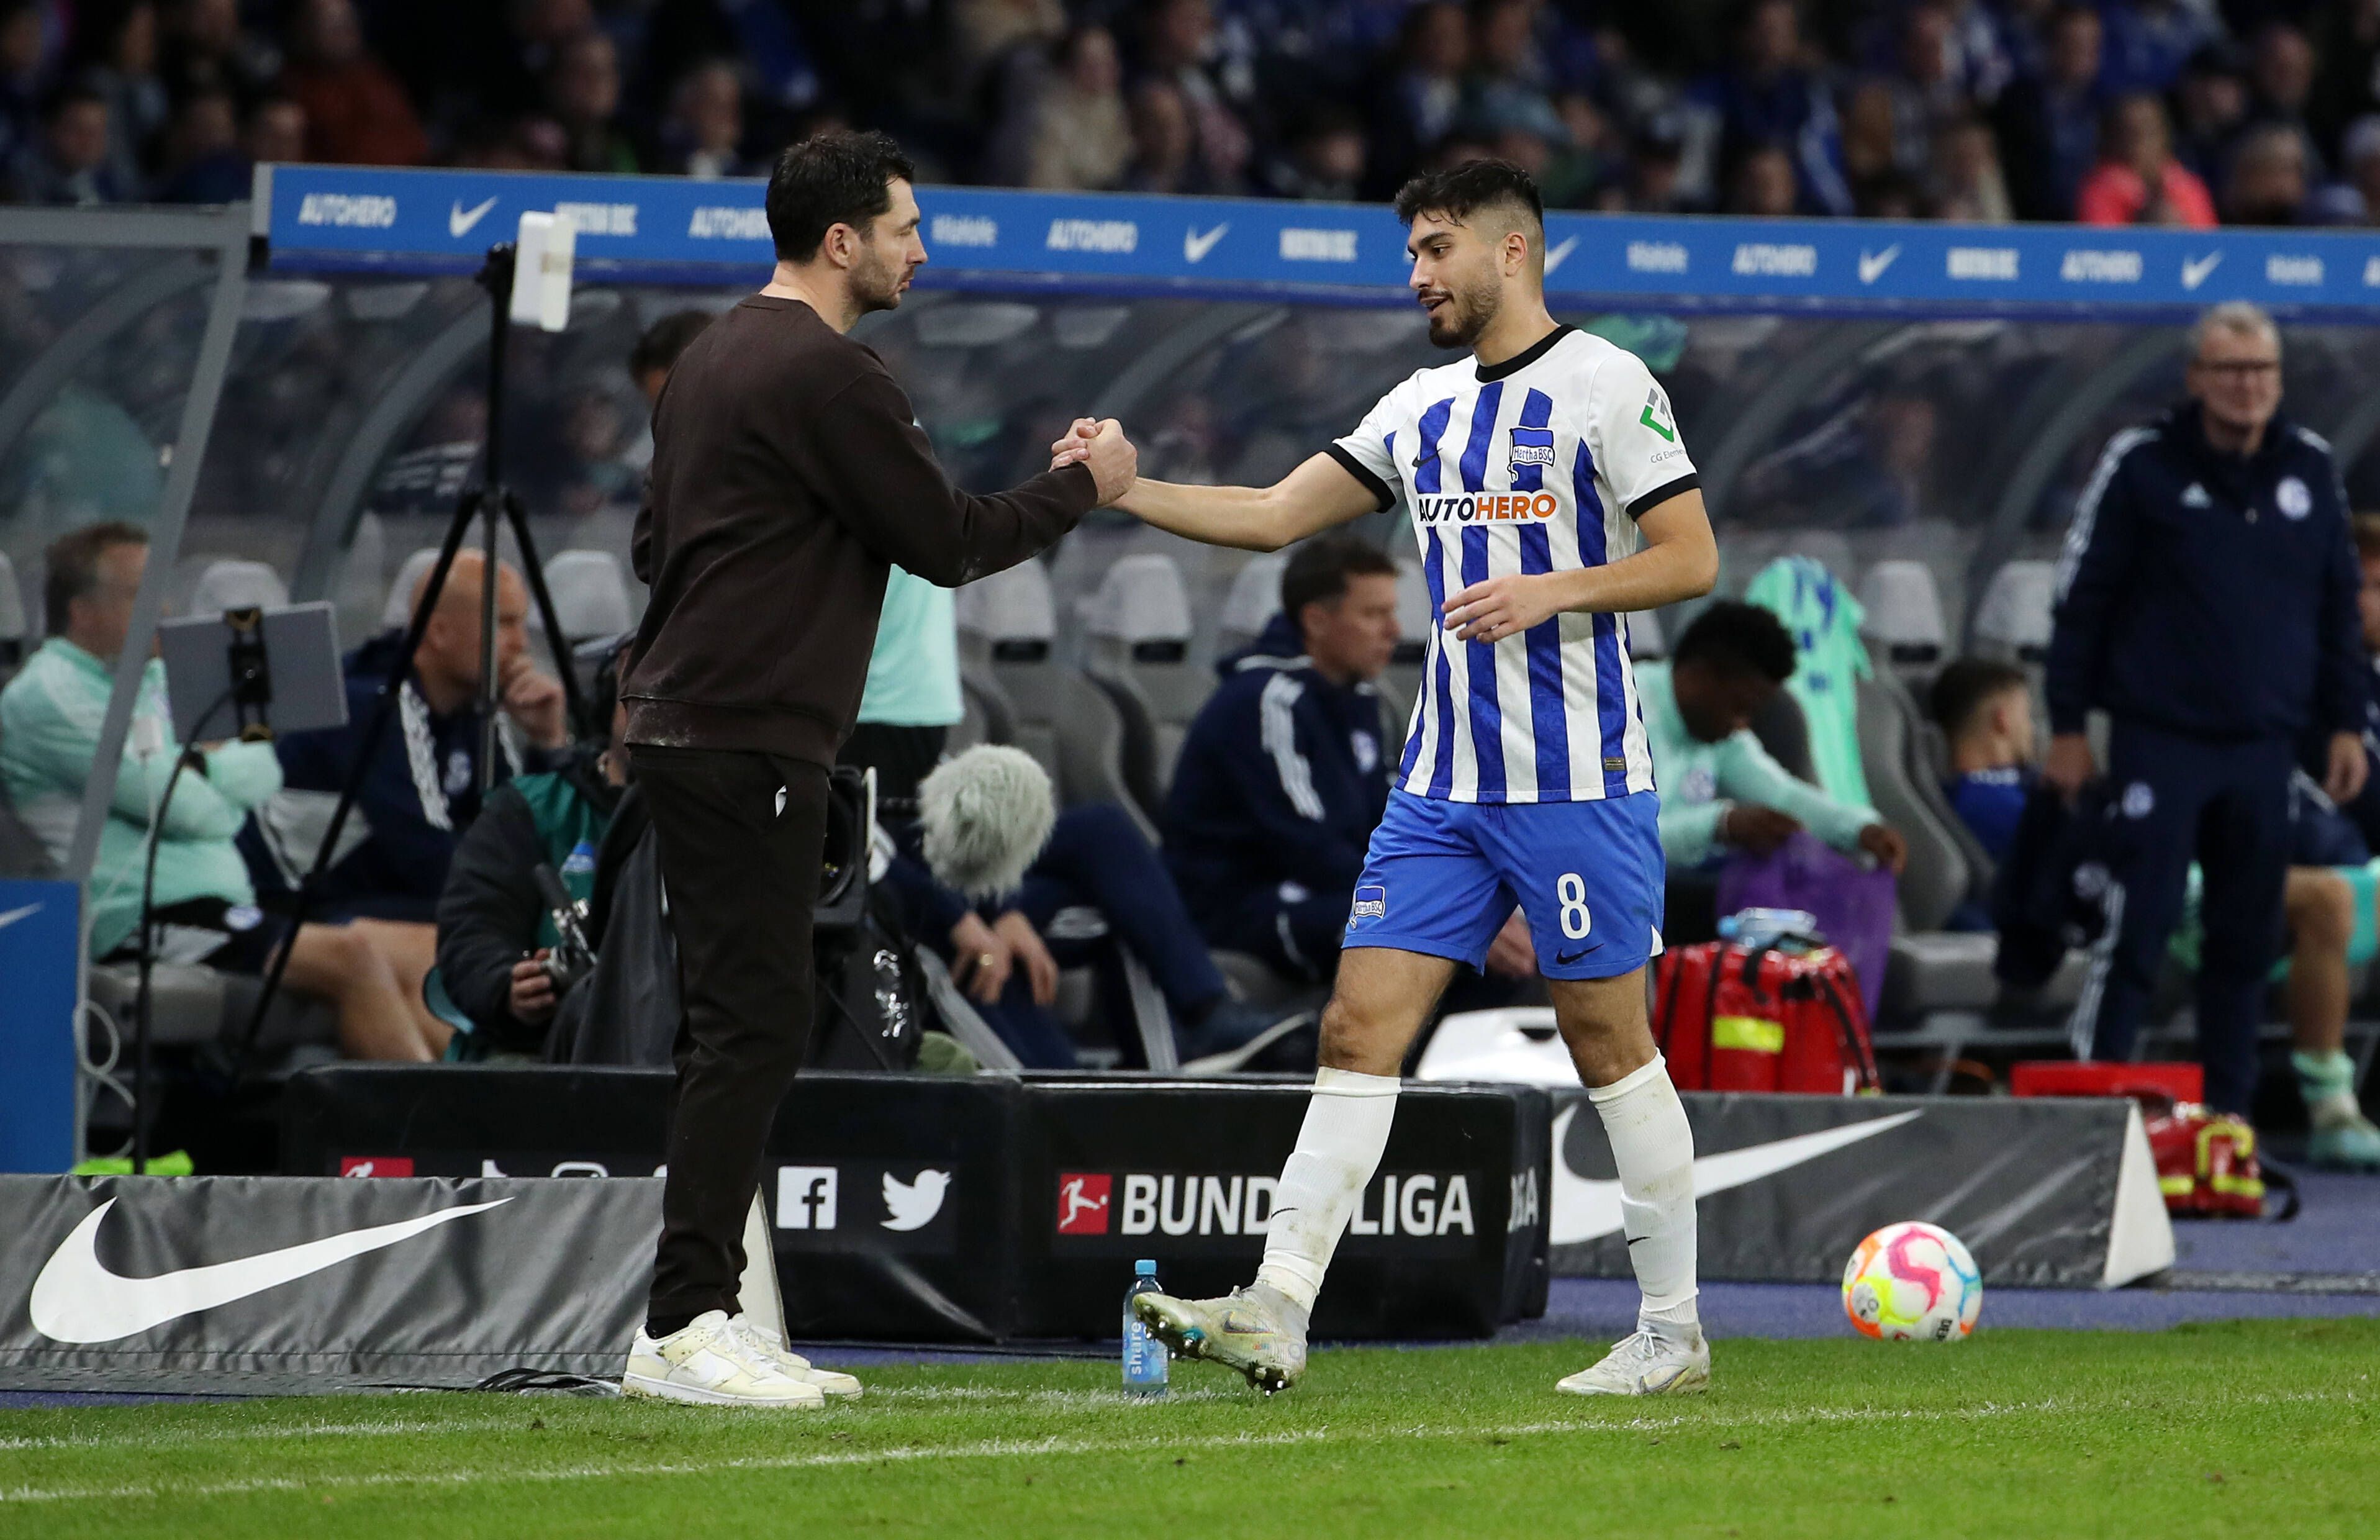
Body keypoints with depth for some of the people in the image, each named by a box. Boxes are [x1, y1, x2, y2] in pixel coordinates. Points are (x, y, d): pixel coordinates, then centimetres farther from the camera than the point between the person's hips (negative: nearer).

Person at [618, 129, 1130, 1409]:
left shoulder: (713, 357, 16)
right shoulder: (827, 375, -14)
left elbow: (656, 538, 24)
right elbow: (948, 544, -10)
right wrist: (1084, 485, 4)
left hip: (683, 719, 10)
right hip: (748, 741, -10)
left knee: (738, 1032, 12)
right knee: (752, 1029, -10)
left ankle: (694, 1321, 12)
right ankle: (684, 1327, -12)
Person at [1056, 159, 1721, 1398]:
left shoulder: (1605, 387, -6)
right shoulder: (1424, 410, 14)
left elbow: (1690, 557, -9)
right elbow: (1275, 515, 15)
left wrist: (1550, 591, -21)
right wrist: (1123, 488, 3)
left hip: (1577, 782, -7)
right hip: (1444, 781, 7)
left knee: (1608, 1039, -1)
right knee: (1359, 1027, -2)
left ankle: (1673, 1333, 9)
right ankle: (1277, 1315, -7)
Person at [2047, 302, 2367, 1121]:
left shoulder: (2310, 469, 8)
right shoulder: (2142, 464, -4)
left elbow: (2339, 607, 16)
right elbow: (2082, 599, -2)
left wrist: (2343, 723, 12)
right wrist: (2068, 729, -4)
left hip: (2265, 746, 4)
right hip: (2158, 739, -4)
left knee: (2248, 939, 7)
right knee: (2136, 929, -7)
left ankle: (2229, 1110, 15)